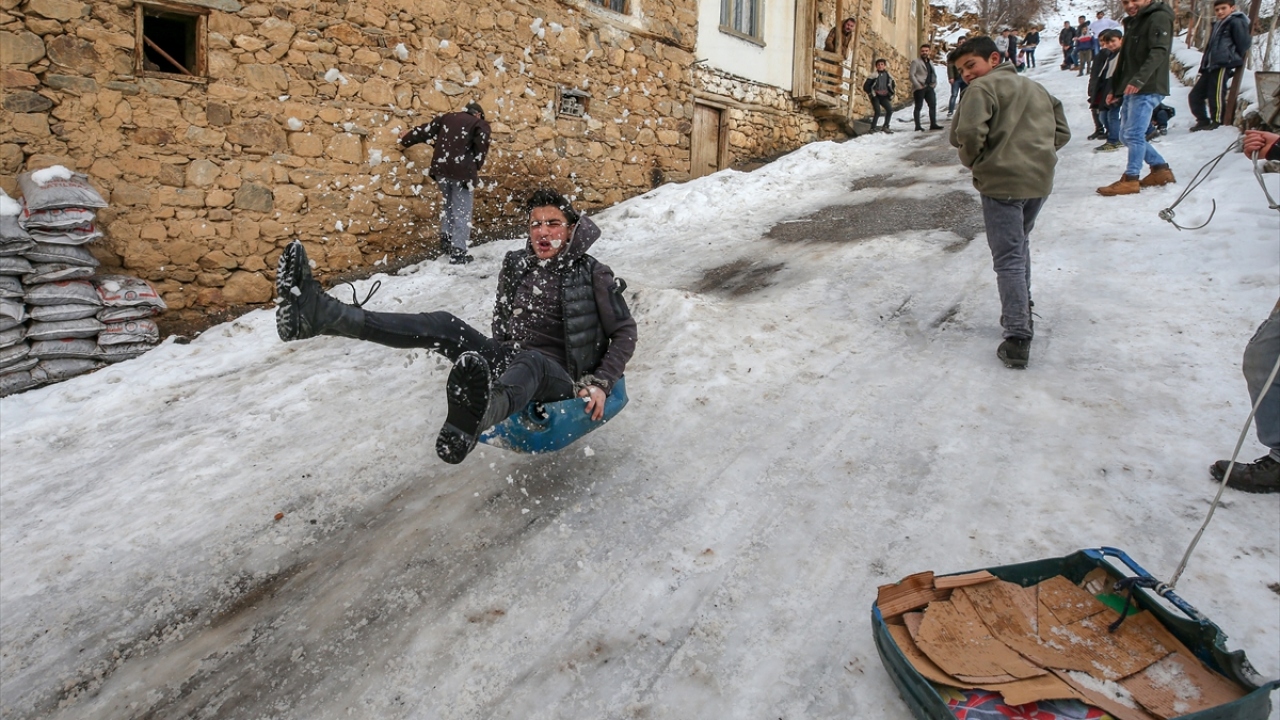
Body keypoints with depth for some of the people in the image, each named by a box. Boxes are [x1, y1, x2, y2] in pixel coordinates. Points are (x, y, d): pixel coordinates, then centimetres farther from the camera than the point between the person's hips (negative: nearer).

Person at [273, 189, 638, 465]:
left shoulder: (592, 274, -3)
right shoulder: (516, 265, 12)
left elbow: (625, 332, -2)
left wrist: (601, 384, -14)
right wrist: (497, 358, 15)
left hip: (557, 380, -6)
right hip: (509, 360, 6)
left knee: (530, 362, -43)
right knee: (442, 326, -17)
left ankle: (470, 423, -80)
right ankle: (318, 312, -34)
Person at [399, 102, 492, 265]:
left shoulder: (447, 117, 20)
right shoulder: (480, 124, 6)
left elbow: (425, 131, 25)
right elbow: (481, 147, -7)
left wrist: (405, 140, 39)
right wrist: (476, 167, 7)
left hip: (441, 169, 5)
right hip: (462, 172, -5)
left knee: (449, 204, 28)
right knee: (462, 211, -2)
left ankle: (446, 237, 23)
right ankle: (458, 252, -6)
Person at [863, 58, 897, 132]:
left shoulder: (888, 75, 8)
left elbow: (893, 86, 20)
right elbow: (865, 85, -5)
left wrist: (890, 95, 9)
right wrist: (871, 93, -6)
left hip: (884, 97, 5)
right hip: (875, 96, -5)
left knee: (890, 110, -8)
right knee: (877, 111, -20)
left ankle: (885, 127, 3)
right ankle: (873, 128, -10)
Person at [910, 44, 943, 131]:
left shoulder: (930, 62, 19)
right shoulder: (915, 61, -3)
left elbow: (934, 74, 26)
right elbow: (912, 75, -11)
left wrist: (934, 83, 9)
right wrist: (918, 86, -16)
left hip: (929, 87, 6)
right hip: (919, 88, -6)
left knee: (933, 105, 1)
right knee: (918, 107, -1)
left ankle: (933, 124, 4)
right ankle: (917, 126, 2)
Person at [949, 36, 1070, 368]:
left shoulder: (983, 87, -5)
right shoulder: (1035, 87, 20)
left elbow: (968, 132, -21)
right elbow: (1061, 132, 21)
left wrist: (973, 160, -4)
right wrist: (1034, 153, 17)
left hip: (1001, 183, -7)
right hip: (1040, 180, 8)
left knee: (1008, 259, -5)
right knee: (1019, 245, 26)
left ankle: (1017, 338, -8)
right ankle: (1021, 312, 35)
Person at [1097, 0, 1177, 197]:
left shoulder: (1159, 18, -7)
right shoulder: (1132, 23, 22)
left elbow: (1159, 52, -20)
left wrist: (1139, 79, -33)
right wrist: (1115, 88, 23)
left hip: (1148, 89, -9)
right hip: (1131, 90, 10)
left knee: (1134, 134, -12)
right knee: (1126, 136, 10)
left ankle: (1130, 180, -9)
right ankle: (1161, 169, 20)